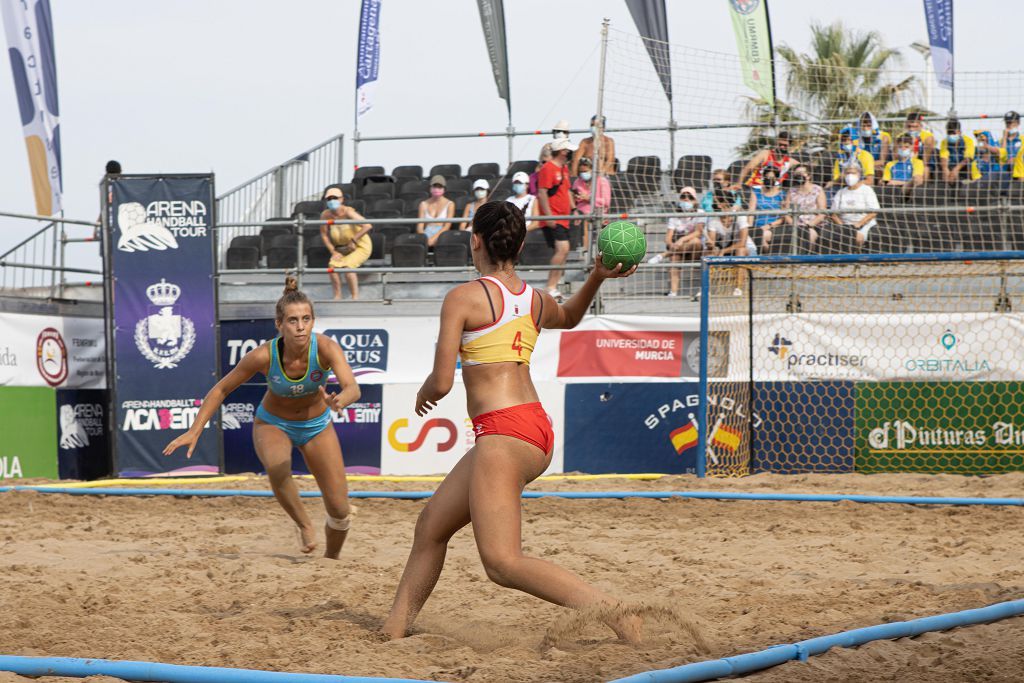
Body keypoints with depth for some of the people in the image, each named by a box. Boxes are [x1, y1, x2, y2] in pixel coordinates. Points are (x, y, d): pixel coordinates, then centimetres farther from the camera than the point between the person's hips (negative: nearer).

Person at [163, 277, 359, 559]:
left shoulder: (326, 348, -31)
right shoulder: (263, 355, -29)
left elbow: (353, 388, -46)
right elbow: (222, 389, -15)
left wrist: (339, 401, -68)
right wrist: (194, 431, -19)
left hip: (317, 425, 1)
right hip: (273, 424, -1)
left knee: (340, 511, 0)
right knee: (277, 468, -38)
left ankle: (331, 561, 32)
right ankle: (304, 524, -13)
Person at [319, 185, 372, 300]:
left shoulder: (347, 212, -26)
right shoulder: (325, 215, -11)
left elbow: (367, 226, -33)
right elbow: (324, 235, 1)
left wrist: (353, 241, -26)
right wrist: (333, 252, -8)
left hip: (361, 247, -5)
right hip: (342, 248, 5)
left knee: (347, 265, -28)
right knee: (333, 264, -20)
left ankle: (355, 296, -18)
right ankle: (337, 296, -10)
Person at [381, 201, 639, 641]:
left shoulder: (463, 297, -7)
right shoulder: (535, 300, 14)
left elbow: (442, 382, -10)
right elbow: (569, 317, 40)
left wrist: (424, 395, 12)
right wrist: (597, 277, 27)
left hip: (503, 434, -9)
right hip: (537, 429, 9)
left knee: (502, 563, -14)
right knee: (431, 526, 19)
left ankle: (617, 617, -22)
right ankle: (393, 631, 26)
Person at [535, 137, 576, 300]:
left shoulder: (564, 168, 17)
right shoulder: (548, 168, -13)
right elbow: (542, 193, -18)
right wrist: (549, 216, -22)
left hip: (562, 218, 10)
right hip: (552, 219, -10)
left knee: (562, 251, 9)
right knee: (562, 249, -19)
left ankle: (553, 287, 14)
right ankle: (551, 288, -18)